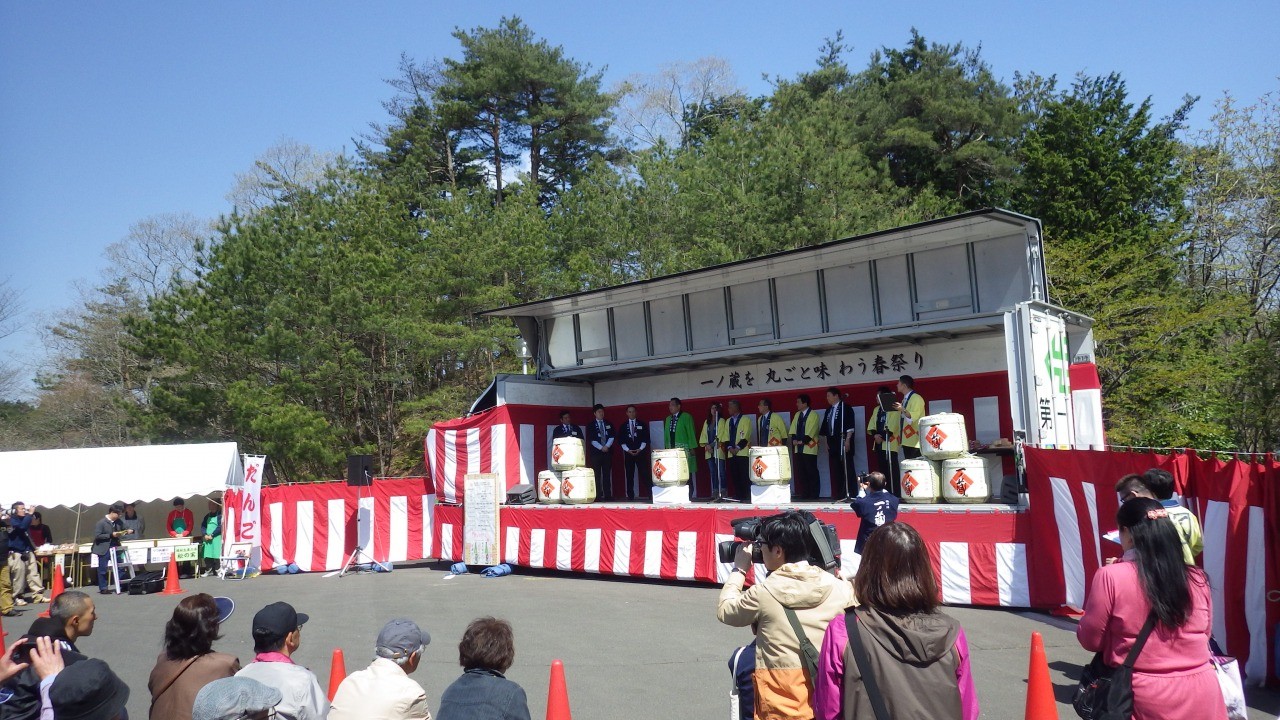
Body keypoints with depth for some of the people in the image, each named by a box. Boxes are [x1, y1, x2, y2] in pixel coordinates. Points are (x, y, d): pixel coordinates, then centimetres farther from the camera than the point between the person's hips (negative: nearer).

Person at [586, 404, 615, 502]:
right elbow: (591, 439, -4)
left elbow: (612, 436, 6)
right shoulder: (591, 425, 5)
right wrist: (601, 448, -12)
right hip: (596, 452, -2)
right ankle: (598, 495, -3)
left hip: (608, 452, 3)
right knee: (597, 475, -4)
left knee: (607, 474, 2)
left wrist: (607, 446, -9)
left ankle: (608, 495, 3)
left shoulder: (609, 424, 14)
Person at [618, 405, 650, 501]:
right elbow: (621, 440, 6)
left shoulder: (642, 424, 8)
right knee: (629, 475, 0)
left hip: (640, 452, -1)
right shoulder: (623, 426, 11)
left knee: (644, 474, -8)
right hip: (628, 453, 1)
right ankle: (630, 495, 3)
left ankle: (650, 493, -8)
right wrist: (627, 450, -7)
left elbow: (646, 438, 4)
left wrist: (640, 449, -8)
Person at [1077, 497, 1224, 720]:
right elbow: (1204, 634, 14)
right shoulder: (1197, 578, -2)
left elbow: (1090, 639, -4)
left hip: (1146, 700, -4)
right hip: (1202, 695, 4)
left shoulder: (1111, 577, -15)